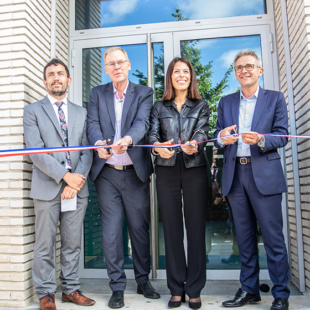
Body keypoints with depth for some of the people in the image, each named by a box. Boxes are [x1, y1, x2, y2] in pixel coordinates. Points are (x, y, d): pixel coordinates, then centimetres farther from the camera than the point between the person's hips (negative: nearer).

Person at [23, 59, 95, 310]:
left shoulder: (81, 113, 14)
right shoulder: (33, 111, 4)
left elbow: (87, 151, 6)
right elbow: (35, 151, -7)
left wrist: (77, 180, -8)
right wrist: (65, 176, -14)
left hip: (77, 188, 3)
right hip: (47, 188, -3)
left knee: (73, 243, 11)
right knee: (45, 245, 5)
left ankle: (71, 289, 25)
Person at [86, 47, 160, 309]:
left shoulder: (144, 93, 5)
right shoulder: (97, 93, 11)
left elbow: (142, 122, -12)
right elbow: (93, 124, -3)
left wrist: (127, 139, -34)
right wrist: (98, 143, -26)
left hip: (135, 172, -1)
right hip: (107, 173, 1)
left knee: (140, 229, 9)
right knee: (111, 232, 3)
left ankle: (143, 280, 28)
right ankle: (117, 287, 18)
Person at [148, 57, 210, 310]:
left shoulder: (201, 106, 11)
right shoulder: (159, 107, 13)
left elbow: (202, 132, -4)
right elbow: (152, 134, 0)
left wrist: (194, 145, -28)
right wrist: (158, 147, -23)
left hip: (195, 169, -1)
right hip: (167, 170, 1)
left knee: (196, 228, 0)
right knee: (172, 229, 4)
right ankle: (177, 289, 16)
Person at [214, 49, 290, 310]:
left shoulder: (275, 99, 6)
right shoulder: (226, 102, 15)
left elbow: (282, 136, -2)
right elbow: (219, 138, 8)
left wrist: (261, 139, -21)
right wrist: (222, 138, -15)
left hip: (264, 174, -3)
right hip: (235, 175, 3)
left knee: (273, 237, -1)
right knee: (244, 237, 11)